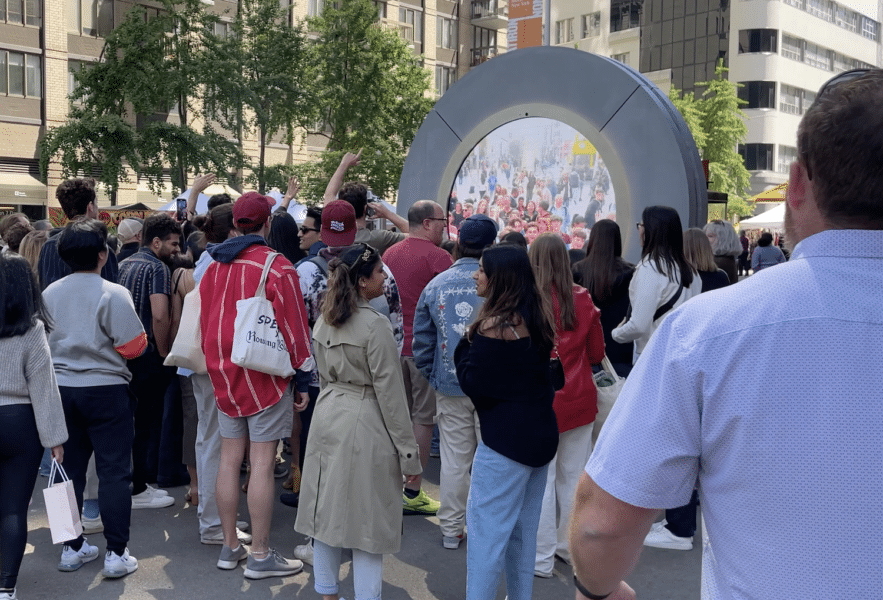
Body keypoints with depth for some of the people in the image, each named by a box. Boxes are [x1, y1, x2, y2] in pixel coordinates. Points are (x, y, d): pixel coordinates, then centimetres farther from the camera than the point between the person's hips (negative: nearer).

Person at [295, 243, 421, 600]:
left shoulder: (324, 321, 8)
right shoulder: (375, 324, -15)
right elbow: (390, 392, -15)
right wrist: (409, 453, -10)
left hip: (328, 416, 8)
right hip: (365, 423, -7)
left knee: (328, 514, 15)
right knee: (368, 523, 2)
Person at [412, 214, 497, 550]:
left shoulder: (435, 286, 1)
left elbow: (422, 342, 6)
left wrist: (433, 377, 17)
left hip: (450, 387, 3)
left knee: (453, 459, 11)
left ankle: (451, 530, 21)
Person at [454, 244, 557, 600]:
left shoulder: (494, 324, -19)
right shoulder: (538, 317, 5)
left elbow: (471, 383, -16)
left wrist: (466, 344, -3)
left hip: (506, 439, -9)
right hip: (541, 433, 9)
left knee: (486, 529, 1)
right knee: (524, 529, 19)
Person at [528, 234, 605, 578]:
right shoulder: (582, 299, -3)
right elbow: (597, 353, 6)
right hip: (579, 400, 4)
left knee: (540, 479, 5)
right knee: (574, 476, 15)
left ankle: (541, 559, 13)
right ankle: (572, 547, 28)